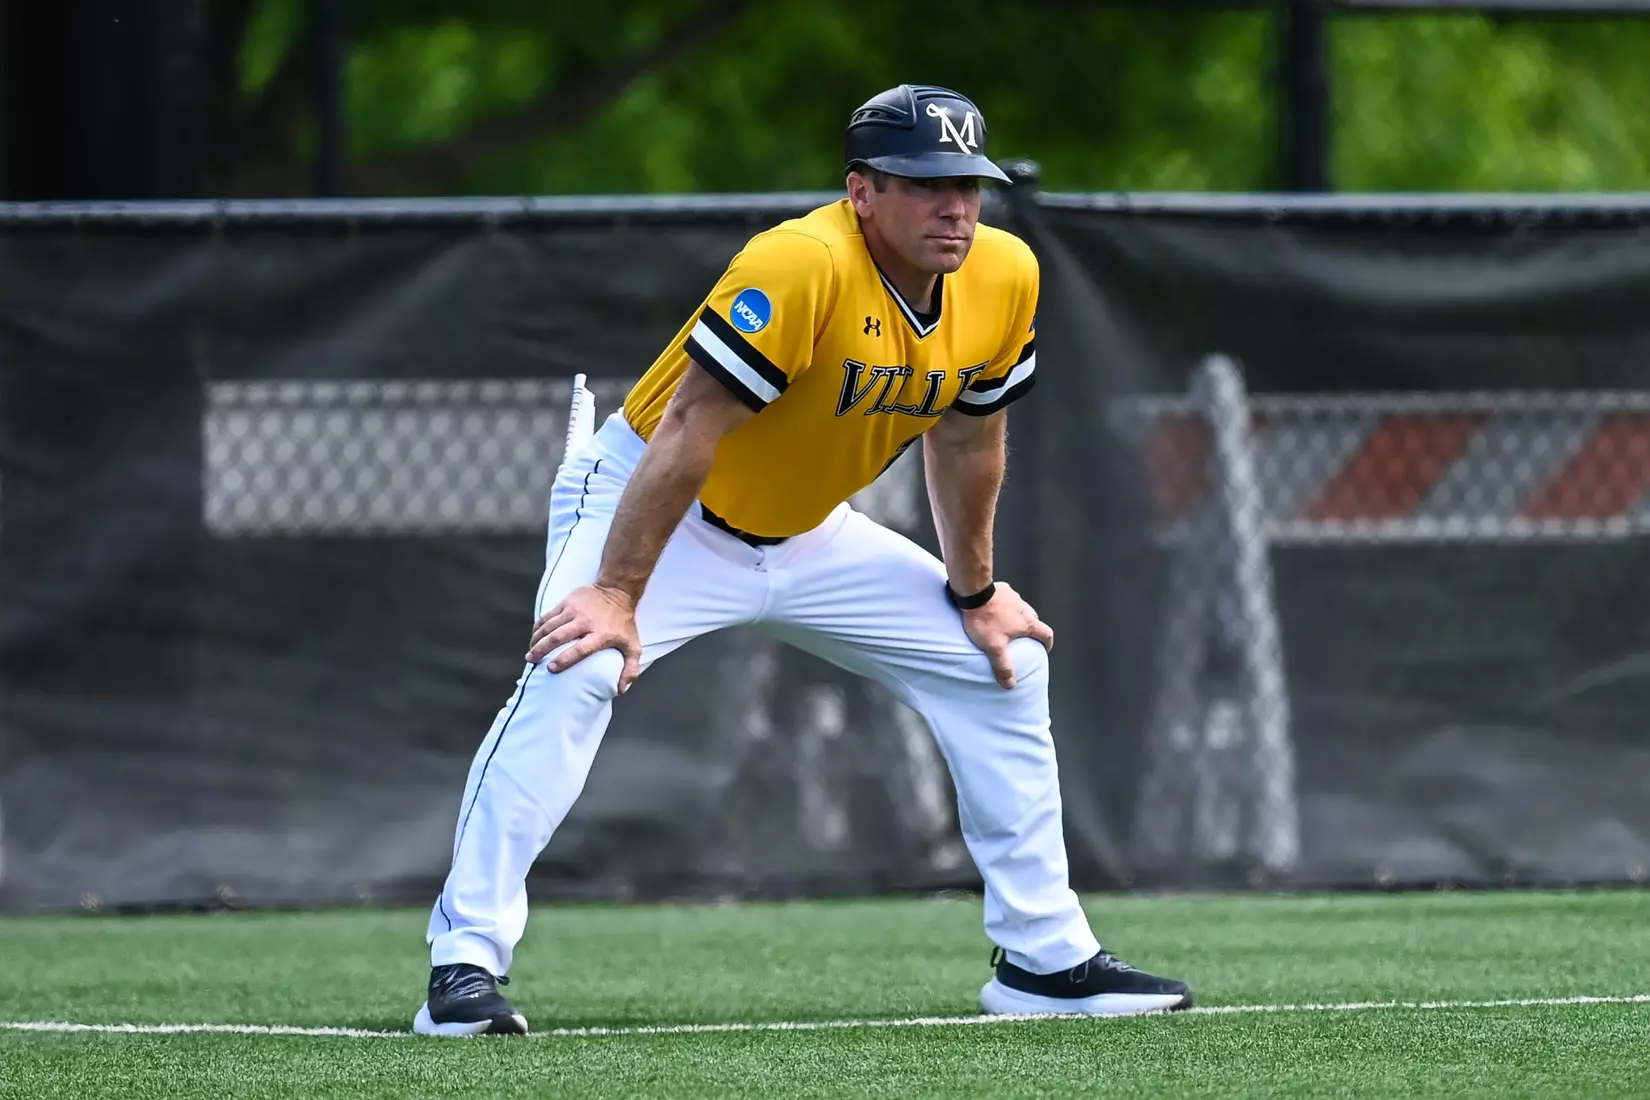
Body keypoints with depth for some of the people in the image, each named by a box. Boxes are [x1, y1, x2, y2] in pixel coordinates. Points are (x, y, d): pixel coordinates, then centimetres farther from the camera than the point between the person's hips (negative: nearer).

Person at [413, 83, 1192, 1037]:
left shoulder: (1003, 278, -11)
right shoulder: (800, 267, -33)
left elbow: (966, 437, 7)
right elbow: (688, 429, -34)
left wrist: (975, 592, 13)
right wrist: (618, 596, -37)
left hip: (807, 535, 7)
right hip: (651, 511, -7)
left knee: (1007, 668, 5)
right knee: (569, 676, -31)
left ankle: (1046, 957, 15)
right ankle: (466, 964, -29)